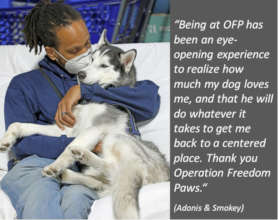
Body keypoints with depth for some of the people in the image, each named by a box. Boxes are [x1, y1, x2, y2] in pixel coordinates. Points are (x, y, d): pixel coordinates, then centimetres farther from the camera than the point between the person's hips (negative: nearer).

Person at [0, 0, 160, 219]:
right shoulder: (24, 85, 20)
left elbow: (151, 101, 4)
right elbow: (22, 142, 4)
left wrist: (84, 90, -3)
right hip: (36, 164, 0)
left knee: (74, 201, -37)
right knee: (39, 200, -38)